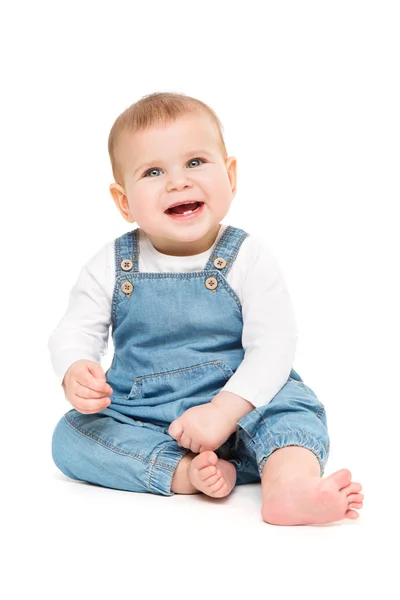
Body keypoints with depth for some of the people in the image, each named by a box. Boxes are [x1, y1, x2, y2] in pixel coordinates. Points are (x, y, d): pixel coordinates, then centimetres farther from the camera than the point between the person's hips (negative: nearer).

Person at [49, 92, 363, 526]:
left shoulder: (248, 258, -10)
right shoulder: (111, 266, -3)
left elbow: (273, 346, -14)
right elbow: (75, 331, 0)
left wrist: (223, 411, -27)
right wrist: (75, 373, -25)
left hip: (236, 409, -2)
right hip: (138, 419, 2)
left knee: (294, 405, -27)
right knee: (70, 436, -20)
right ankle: (187, 474, -31)